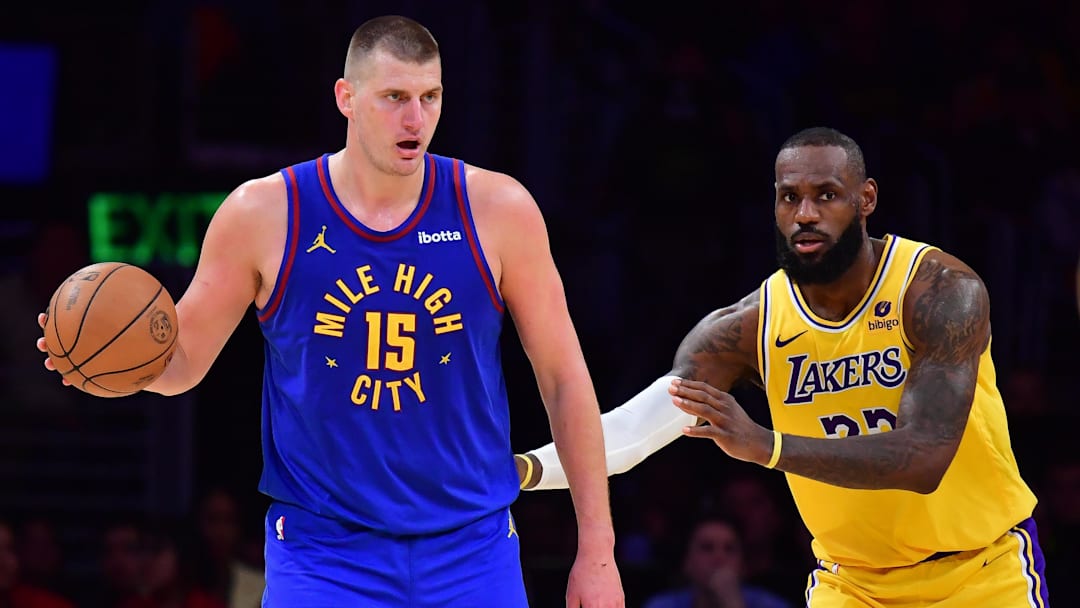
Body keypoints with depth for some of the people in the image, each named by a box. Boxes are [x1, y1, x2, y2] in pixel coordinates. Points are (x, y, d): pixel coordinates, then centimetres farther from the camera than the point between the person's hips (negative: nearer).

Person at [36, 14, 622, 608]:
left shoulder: (496, 209, -3)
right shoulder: (264, 214, -4)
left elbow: (564, 377, 3)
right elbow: (183, 361, 7)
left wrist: (596, 548, 1)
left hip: (472, 555, 1)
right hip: (322, 554, -1)